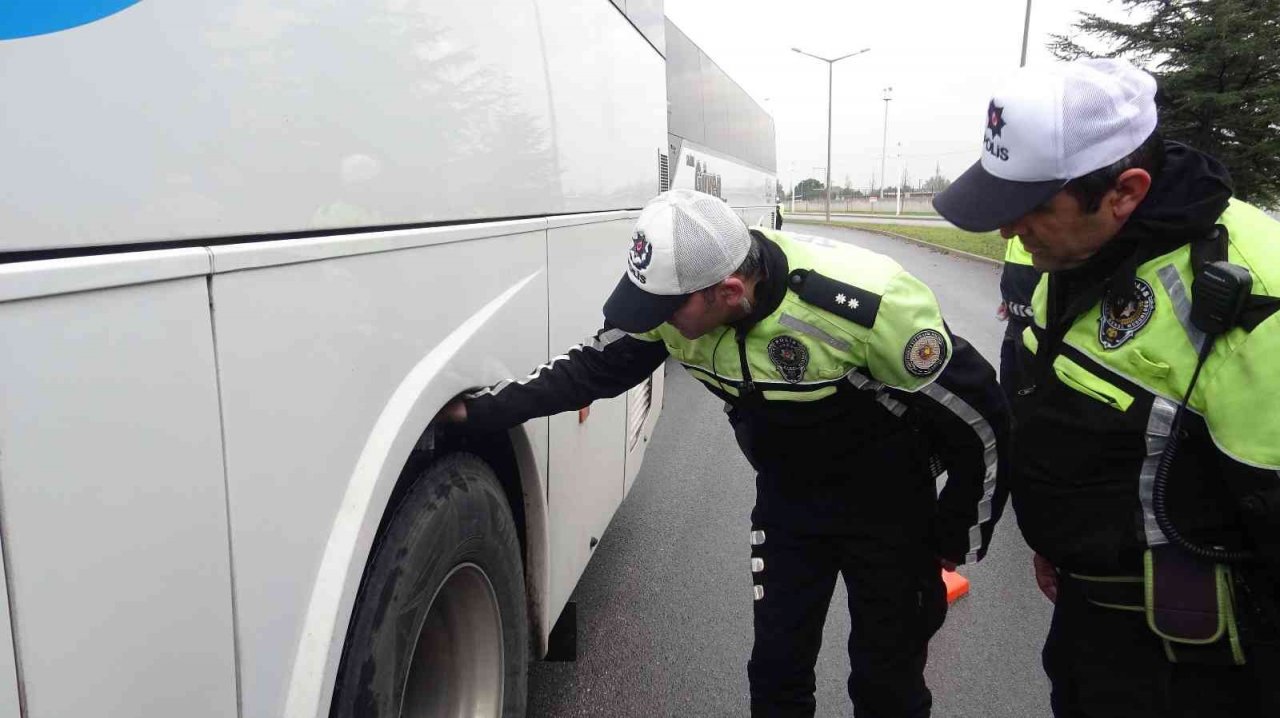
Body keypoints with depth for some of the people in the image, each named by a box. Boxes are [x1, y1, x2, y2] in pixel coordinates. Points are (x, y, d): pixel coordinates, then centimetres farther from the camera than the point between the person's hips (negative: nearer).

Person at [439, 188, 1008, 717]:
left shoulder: (865, 303, -34)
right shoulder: (676, 291, -20)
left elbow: (979, 415, -21)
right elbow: (594, 368, -4)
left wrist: (959, 536, -10)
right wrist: (479, 409, -9)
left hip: (885, 507, -3)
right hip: (786, 501, 4)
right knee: (777, 669, 11)